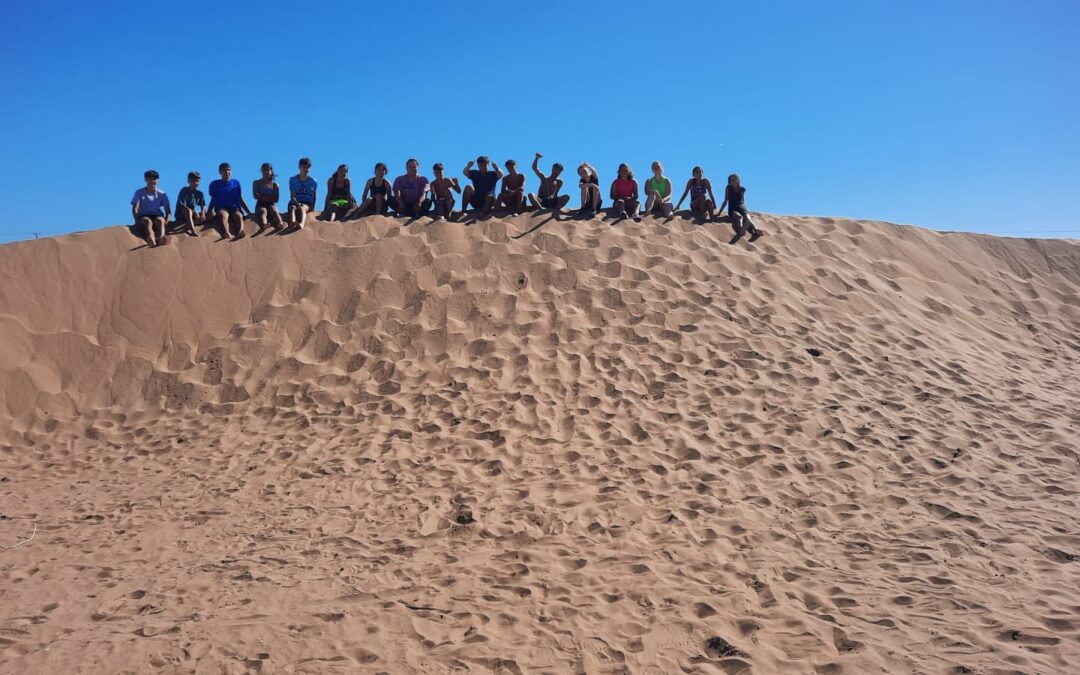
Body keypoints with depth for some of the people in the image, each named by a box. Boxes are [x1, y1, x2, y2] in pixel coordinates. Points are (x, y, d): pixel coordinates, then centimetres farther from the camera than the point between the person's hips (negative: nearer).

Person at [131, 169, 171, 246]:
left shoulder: (162, 194, 11)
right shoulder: (139, 193, 8)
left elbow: (168, 211, 5)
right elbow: (135, 209, -3)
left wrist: (166, 221, -15)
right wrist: (137, 221, -20)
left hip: (158, 216, 1)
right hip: (143, 216, -1)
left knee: (160, 220, -37)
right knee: (148, 221, -38)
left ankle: (161, 239, -70)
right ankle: (152, 240, -73)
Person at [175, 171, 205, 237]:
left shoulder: (199, 193, 3)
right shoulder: (184, 190, -12)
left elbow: (203, 206, -1)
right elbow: (182, 205, -22)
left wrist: (202, 213, -25)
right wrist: (194, 212, -35)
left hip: (191, 215, 6)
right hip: (181, 216, -6)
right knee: (188, 210, -37)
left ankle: (187, 227, -18)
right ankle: (193, 231, -49)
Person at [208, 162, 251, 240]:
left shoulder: (236, 183, 19)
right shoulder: (215, 184, 14)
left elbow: (241, 200, 20)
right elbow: (212, 201, 14)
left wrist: (249, 212, 12)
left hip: (235, 208, 2)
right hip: (221, 208, -2)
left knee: (239, 216, -35)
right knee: (223, 215, -39)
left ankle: (240, 233, -67)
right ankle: (227, 234, -70)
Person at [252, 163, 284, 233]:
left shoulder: (275, 185, 14)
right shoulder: (256, 183, 14)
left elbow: (276, 199, 1)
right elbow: (255, 196, -4)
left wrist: (262, 197, -4)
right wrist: (270, 197, -5)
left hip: (271, 205, 2)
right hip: (260, 205, -2)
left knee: (274, 210, -35)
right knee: (263, 211, -38)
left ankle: (280, 224, -58)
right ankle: (264, 225, -62)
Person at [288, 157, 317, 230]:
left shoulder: (313, 182, 9)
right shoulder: (293, 180, 8)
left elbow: (313, 197, 10)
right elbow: (292, 196, 0)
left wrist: (312, 208, -4)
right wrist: (297, 203, -20)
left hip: (307, 204, -1)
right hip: (295, 202, 1)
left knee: (302, 208, -37)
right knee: (292, 208, -35)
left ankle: (301, 224, -71)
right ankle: (292, 222, -70)